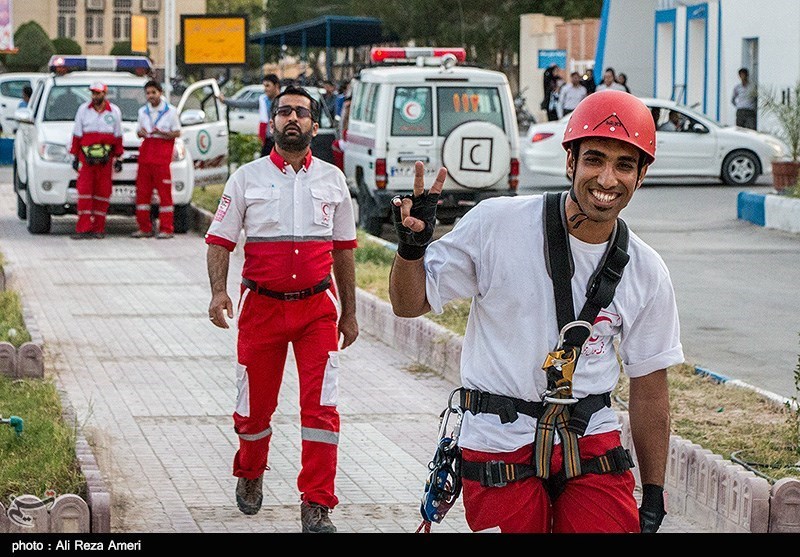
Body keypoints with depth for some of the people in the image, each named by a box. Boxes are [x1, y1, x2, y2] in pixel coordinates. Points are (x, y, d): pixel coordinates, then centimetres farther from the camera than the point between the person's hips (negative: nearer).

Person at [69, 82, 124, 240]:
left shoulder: (114, 111, 8)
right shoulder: (83, 109, 8)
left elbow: (118, 136, 11)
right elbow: (77, 135, 10)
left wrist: (118, 158, 7)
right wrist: (75, 156, 6)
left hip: (106, 159, 1)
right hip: (86, 157, -1)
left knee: (103, 192, 1)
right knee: (84, 191, -8)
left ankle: (98, 228, 7)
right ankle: (83, 228, -9)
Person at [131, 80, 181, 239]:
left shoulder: (170, 111, 1)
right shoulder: (143, 111, 16)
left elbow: (177, 133, 0)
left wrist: (161, 133, -17)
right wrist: (141, 132, -2)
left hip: (162, 156, -5)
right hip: (145, 153, 5)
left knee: (165, 192, -6)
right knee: (142, 191, 2)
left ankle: (166, 229, -4)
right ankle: (144, 228, 8)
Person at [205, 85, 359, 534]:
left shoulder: (332, 180, 7)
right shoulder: (247, 178, 2)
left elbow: (343, 249, 14)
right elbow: (220, 241, 1)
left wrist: (349, 312, 14)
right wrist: (218, 292, -15)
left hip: (318, 307, 1)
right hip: (262, 307, 0)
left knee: (321, 407, -9)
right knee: (255, 406, 10)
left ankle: (316, 506, -3)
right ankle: (250, 475, 39)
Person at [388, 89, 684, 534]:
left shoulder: (647, 273, 3)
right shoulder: (496, 223, -7)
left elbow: (650, 391, 9)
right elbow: (411, 305, 1)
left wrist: (654, 496, 8)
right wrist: (412, 246, -19)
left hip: (592, 443, 2)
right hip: (499, 444, -2)